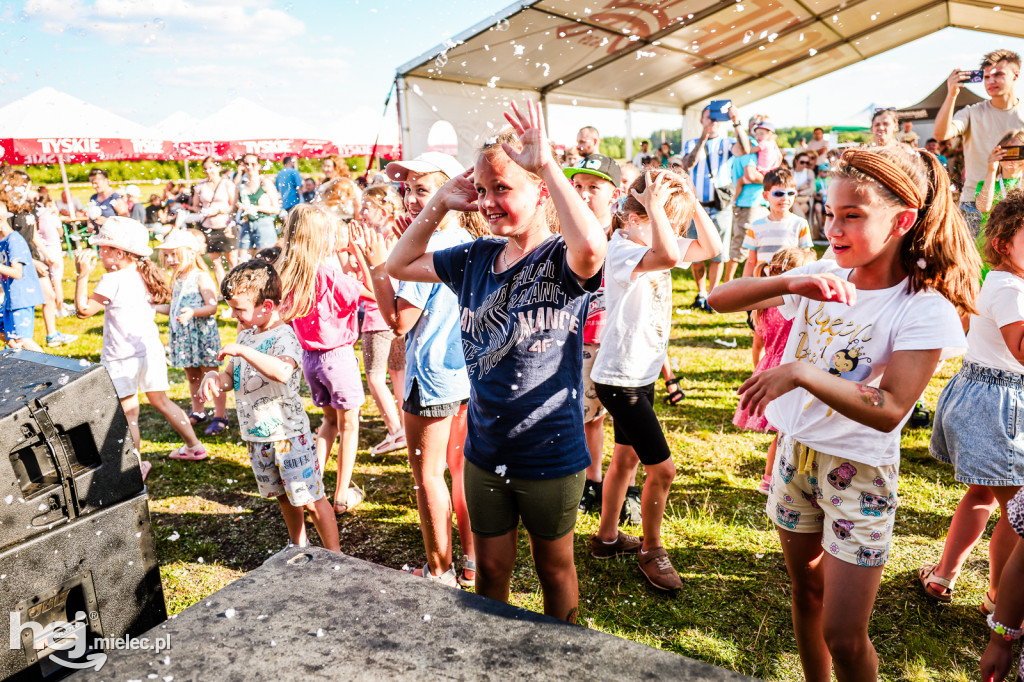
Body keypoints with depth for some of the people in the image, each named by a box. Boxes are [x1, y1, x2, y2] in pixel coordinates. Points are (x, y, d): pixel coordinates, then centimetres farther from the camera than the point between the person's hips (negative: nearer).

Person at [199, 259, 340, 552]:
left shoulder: (283, 336, -19)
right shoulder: (245, 335, 8)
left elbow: (282, 372, -40)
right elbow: (232, 375, 15)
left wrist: (242, 351, -37)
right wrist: (214, 378, -8)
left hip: (288, 434, -8)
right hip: (256, 436, 8)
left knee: (310, 499, -1)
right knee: (284, 496, 23)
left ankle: (334, 556, 12)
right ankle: (298, 546, 42)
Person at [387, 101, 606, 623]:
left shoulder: (561, 260, -17)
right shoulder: (476, 259, 1)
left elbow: (591, 248, -42)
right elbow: (399, 265, 10)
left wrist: (547, 163, -34)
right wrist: (440, 202, -2)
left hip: (551, 455, -4)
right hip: (485, 451, 5)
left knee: (554, 566, 19)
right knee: (491, 569, 20)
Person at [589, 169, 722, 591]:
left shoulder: (654, 241, 4)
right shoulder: (621, 248, -22)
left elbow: (712, 248, 4)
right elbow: (668, 257, -42)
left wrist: (691, 202, -6)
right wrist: (656, 205, -31)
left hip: (642, 375, 9)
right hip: (619, 378, -9)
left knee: (626, 458, 21)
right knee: (662, 467, -3)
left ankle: (607, 536, 39)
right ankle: (651, 550, 19)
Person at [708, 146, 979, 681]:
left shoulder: (924, 309, -17)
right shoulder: (821, 278, -3)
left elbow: (888, 411, -27)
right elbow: (719, 300, -9)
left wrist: (801, 372, -37)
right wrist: (790, 284, -25)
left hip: (860, 473, -5)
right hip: (796, 451, 5)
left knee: (843, 637, 0)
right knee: (805, 591, 22)